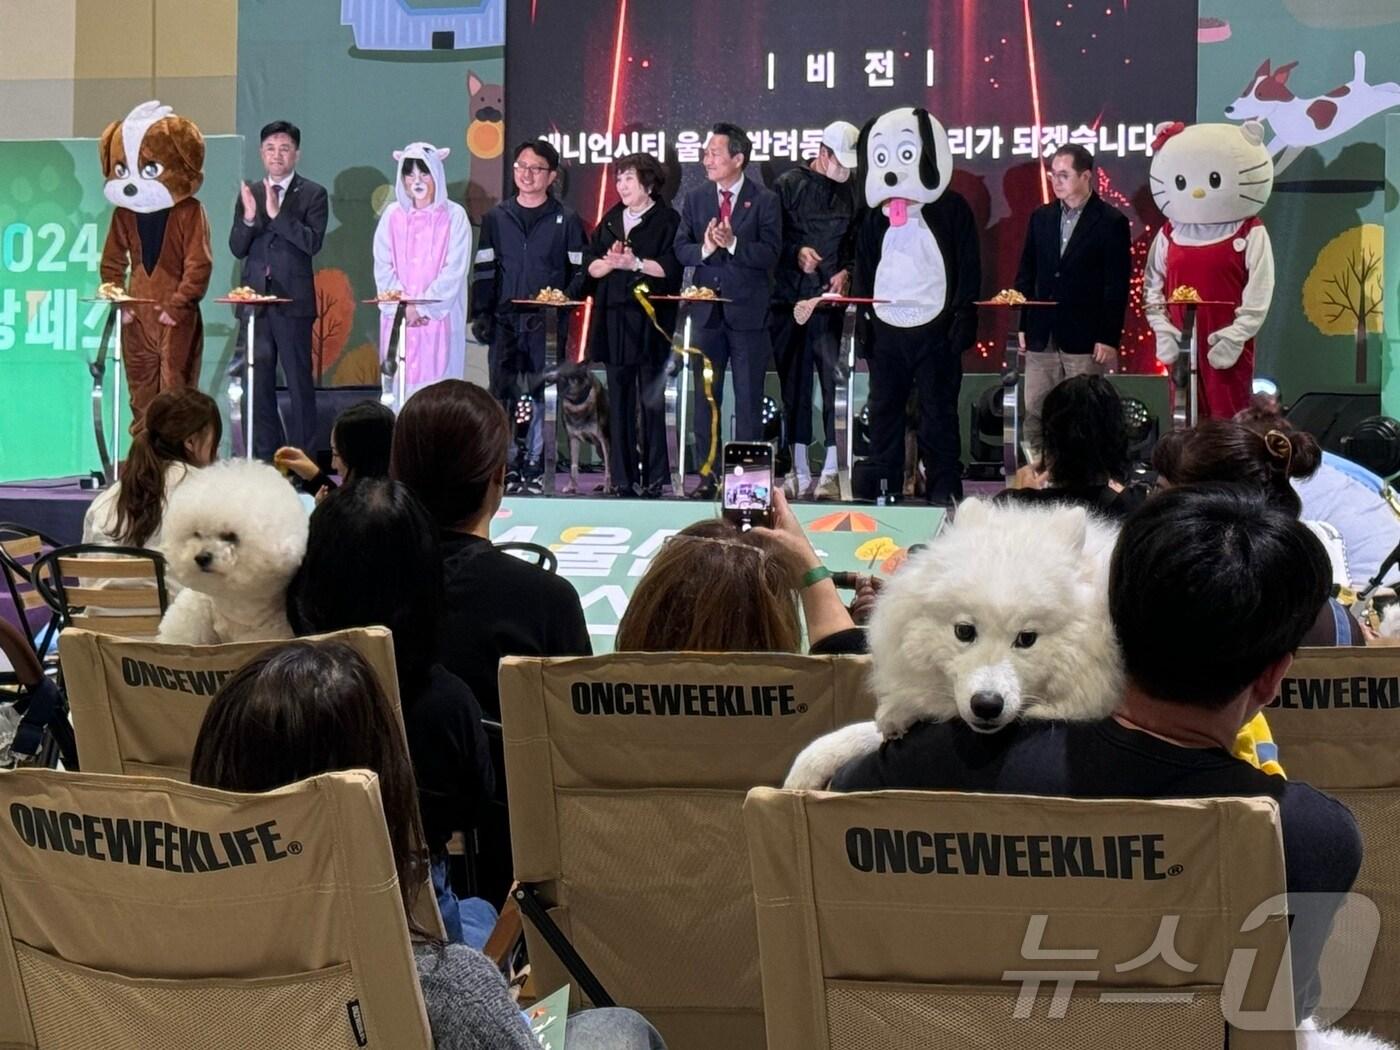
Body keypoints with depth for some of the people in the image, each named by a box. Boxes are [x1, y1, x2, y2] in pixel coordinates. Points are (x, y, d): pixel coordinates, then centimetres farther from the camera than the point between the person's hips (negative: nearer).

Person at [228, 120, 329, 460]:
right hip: (255, 300, 4)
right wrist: (249, 217, -11)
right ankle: (264, 455, 14)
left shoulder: (312, 194, 1)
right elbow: (236, 249, 7)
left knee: (299, 381, -2)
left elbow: (313, 243, -13)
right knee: (257, 382, 7)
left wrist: (277, 214, -20)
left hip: (293, 301, -4)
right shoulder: (249, 194, 13)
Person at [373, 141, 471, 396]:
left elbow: (454, 270, -5)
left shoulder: (454, 215, 1)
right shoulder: (392, 215, 9)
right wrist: (403, 306, -7)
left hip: (438, 316, -3)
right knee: (399, 383, -1)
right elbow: (383, 267, 6)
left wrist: (422, 307, -11)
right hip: (399, 318, 3)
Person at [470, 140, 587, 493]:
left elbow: (580, 270, 5)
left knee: (541, 395, -3)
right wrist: (481, 314, 3)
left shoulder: (566, 220, 5)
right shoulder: (496, 218, 12)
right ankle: (507, 464, 5)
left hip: (547, 323, -2)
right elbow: (483, 269, 12)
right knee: (503, 394, 0)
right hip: (505, 321, 2)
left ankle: (534, 467, 2)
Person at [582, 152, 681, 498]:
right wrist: (610, 262, -7)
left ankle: (653, 478, -1)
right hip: (614, 318, 5)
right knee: (618, 400, 4)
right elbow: (590, 265, 12)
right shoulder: (610, 221, 18)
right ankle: (623, 478, 6)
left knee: (651, 400, -4)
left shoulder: (667, 221, 1)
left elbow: (670, 267, -9)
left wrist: (636, 263, -16)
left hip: (650, 321, -5)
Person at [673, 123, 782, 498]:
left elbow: (770, 254, -11)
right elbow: (681, 248, 4)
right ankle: (708, 475, 13)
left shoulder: (765, 201, -3)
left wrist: (733, 244, -24)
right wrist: (704, 248, -16)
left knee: (749, 399, 2)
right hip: (707, 310, 4)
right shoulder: (695, 199, 9)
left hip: (748, 310, -3)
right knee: (705, 397, 6)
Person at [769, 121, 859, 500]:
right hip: (789, 298, 0)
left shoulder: (853, 192, 8)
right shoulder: (788, 185, 4)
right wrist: (796, 253, -13)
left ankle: (831, 471, -7)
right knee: (794, 383, 4)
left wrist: (847, 272, -5)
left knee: (835, 380, -8)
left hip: (833, 301, 0)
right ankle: (800, 472, 10)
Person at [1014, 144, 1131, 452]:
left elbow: (1117, 286, -6)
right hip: (1041, 336, 5)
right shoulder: (1041, 217, 11)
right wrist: (1023, 324, 7)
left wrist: (1109, 339, -10)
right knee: (1035, 414, 2)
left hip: (1085, 339, -5)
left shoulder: (1111, 221, -4)